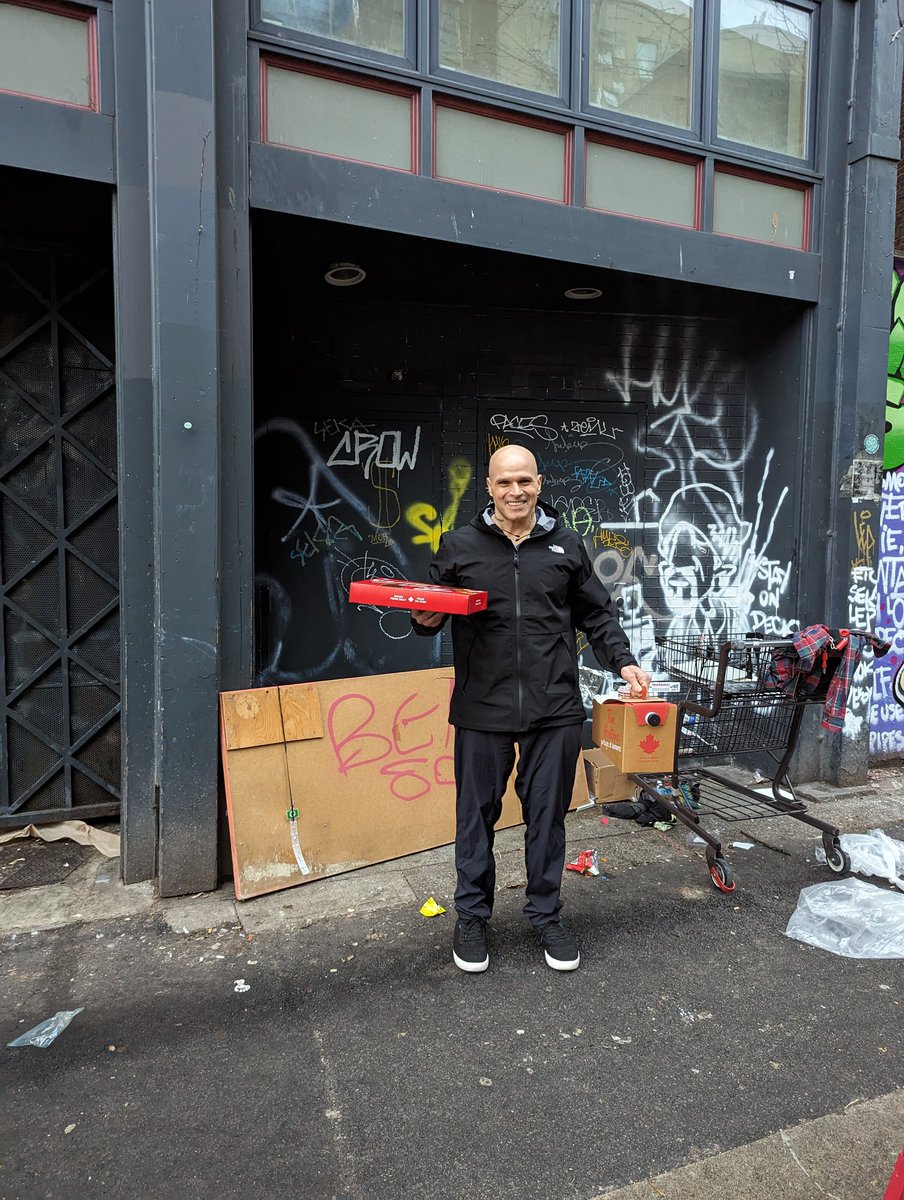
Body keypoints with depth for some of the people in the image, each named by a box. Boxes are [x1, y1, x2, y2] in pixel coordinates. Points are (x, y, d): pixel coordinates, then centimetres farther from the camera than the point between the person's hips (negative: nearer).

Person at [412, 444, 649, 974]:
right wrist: (427, 619, -12)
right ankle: (473, 916, 30)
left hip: (554, 710, 1)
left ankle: (547, 915, 31)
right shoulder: (460, 546, 4)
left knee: (547, 815, 12)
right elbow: (433, 604, 11)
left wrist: (624, 661, 6)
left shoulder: (566, 545, 9)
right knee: (477, 814, 10)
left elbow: (597, 613, 16)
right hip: (483, 709, -1)